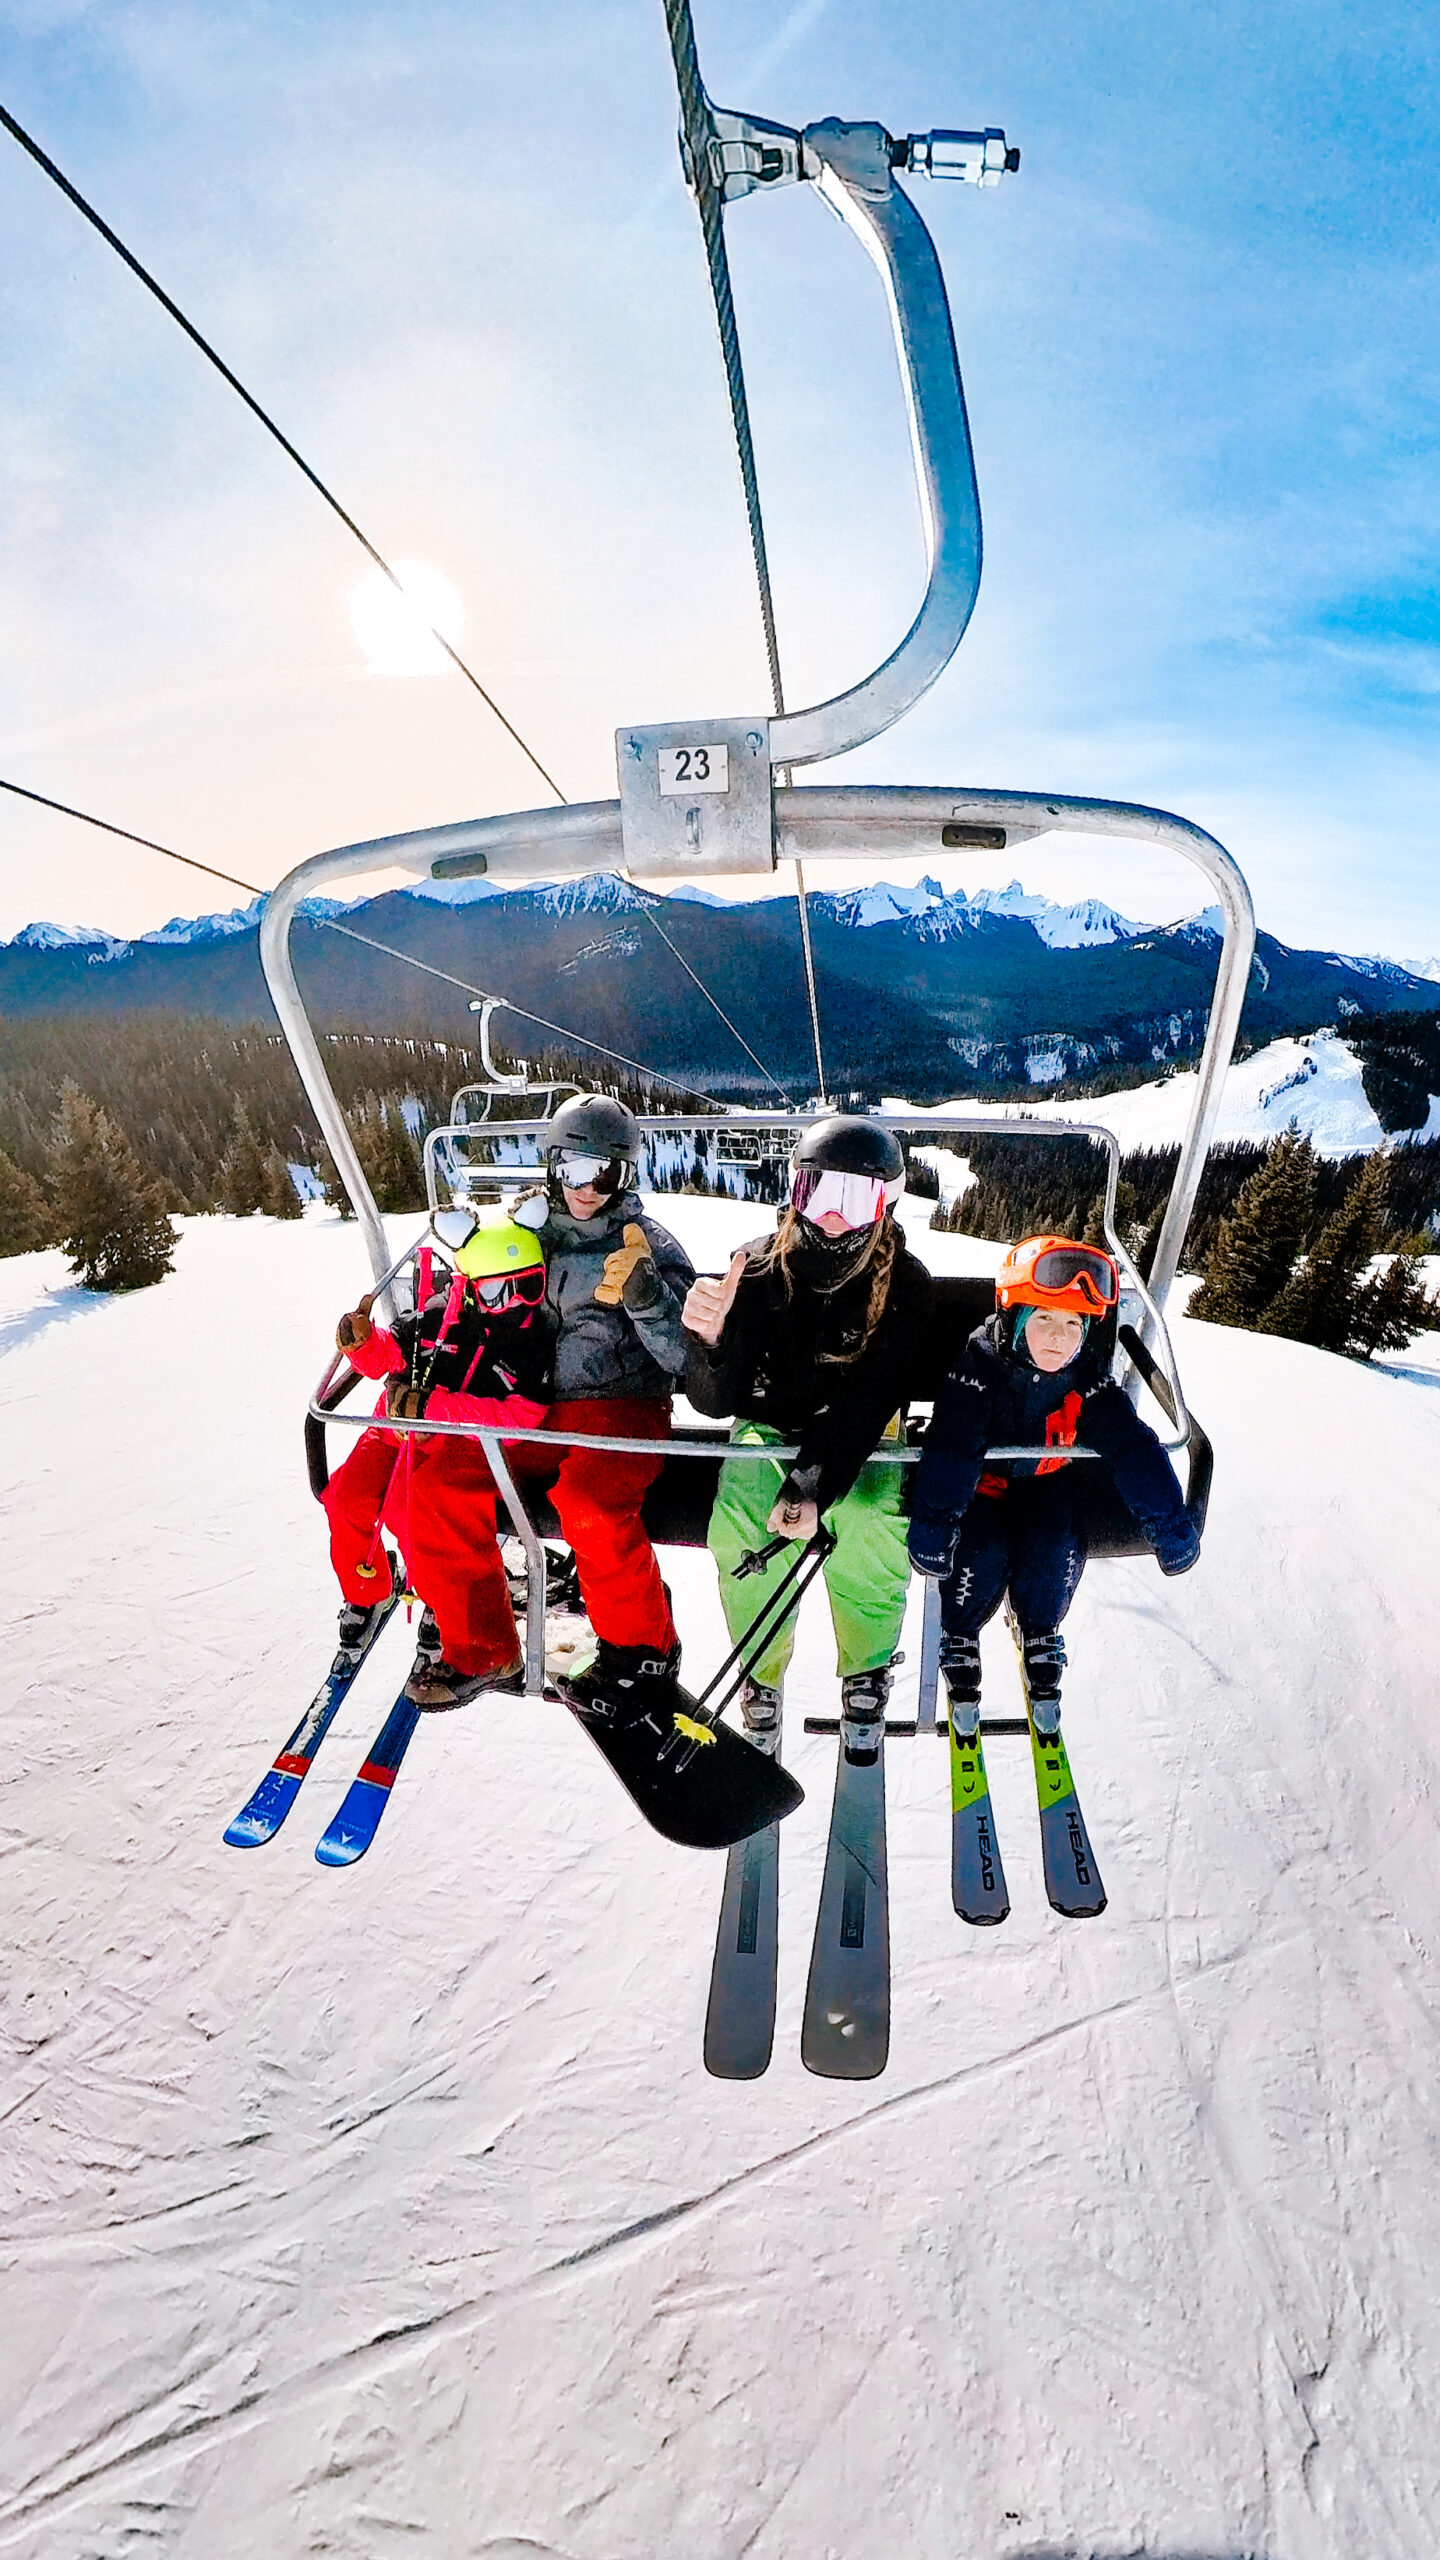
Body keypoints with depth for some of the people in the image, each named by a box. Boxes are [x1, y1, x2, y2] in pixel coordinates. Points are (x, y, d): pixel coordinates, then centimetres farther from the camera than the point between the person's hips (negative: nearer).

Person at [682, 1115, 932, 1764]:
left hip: (862, 1442, 0)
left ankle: (865, 1674, 2)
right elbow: (714, 1400, -15)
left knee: (871, 1527, -30)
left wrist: (811, 1491, -38)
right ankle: (761, 1681, 3)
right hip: (769, 1428, 1)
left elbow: (867, 1401, -22)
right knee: (737, 1529, -28)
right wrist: (709, 1338, -39)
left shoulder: (904, 1283, -14)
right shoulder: (759, 1267, -13)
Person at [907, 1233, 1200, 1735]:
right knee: (982, 1556, -23)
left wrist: (1169, 1523, -20)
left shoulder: (1088, 1377, -17)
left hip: (1046, 1480, 3)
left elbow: (1132, 1447, -16)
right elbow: (952, 1447, -35)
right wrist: (933, 1523, -45)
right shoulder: (980, 1364, -27)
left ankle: (1041, 1639, 10)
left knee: (1059, 1554, -19)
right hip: (982, 1481, -3)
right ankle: (958, 1639, 7)